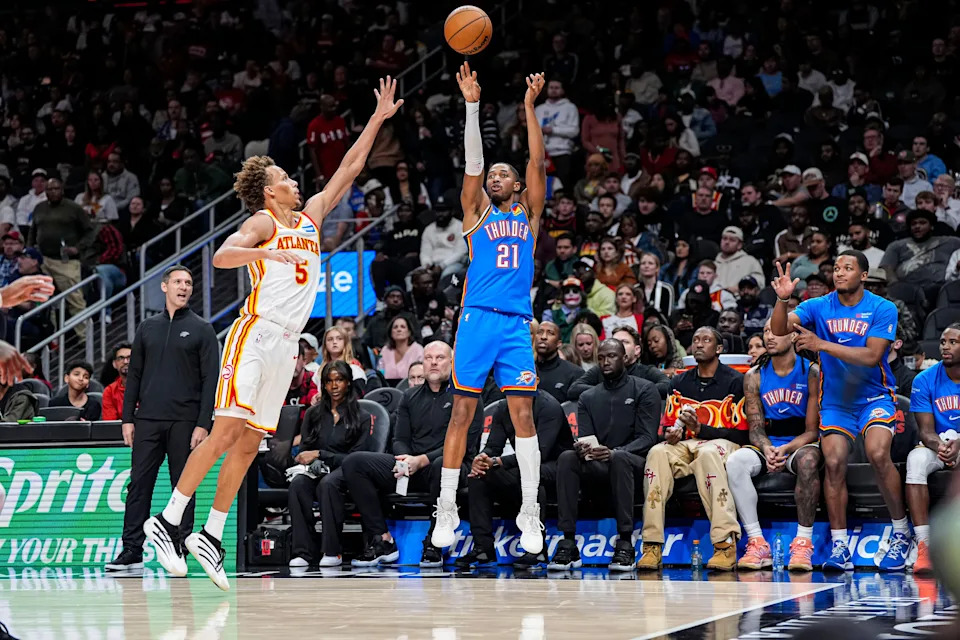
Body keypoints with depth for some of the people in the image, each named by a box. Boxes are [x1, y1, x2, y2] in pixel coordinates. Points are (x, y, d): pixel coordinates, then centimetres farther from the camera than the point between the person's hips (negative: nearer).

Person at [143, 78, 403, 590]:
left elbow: (350, 169, 24)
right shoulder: (264, 222, -1)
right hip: (256, 333, -7)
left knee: (249, 443, 4)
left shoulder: (310, 217, 20)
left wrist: (378, 119, 22)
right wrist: (264, 253, -34)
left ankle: (210, 537, 7)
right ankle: (167, 521, -14)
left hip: (286, 344, 7)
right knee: (226, 432, -16)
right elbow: (221, 256, -17)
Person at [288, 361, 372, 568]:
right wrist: (307, 461, -12)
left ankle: (332, 551, -37)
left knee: (328, 484, -39)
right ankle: (302, 551, -37)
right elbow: (303, 448, 13)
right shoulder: (314, 414, 16)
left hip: (344, 473, -3)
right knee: (298, 484, -33)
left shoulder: (361, 418, 6)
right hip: (315, 472, 3)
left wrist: (320, 455, -10)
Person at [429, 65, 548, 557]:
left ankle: (529, 514, -1)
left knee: (523, 414, -3)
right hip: (477, 318, -1)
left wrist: (529, 108, 2)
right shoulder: (477, 213, 12)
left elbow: (537, 162, 6)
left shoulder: (528, 213, 16)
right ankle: (446, 511, 3)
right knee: (462, 413, -2)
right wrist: (473, 105, -8)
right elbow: (472, 162, 0)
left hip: (517, 323, 1)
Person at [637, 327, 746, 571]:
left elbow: (741, 434, -4)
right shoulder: (680, 382, 18)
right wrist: (670, 434, -6)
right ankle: (652, 547, -36)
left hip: (721, 444, -4)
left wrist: (700, 429, -15)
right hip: (685, 446, 4)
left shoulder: (735, 381, 2)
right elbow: (668, 425, 19)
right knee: (657, 453, -29)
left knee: (708, 453, -40)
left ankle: (726, 544, -46)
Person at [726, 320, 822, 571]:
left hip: (801, 445, -3)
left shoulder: (812, 373, -5)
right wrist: (767, 450, -21)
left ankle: (803, 542, -33)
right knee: (736, 461, -28)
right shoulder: (755, 376, 5)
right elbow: (756, 427, 2)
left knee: (808, 459, -39)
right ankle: (757, 544, -27)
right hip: (767, 446, 3)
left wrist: (787, 449, -25)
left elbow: (813, 430, -7)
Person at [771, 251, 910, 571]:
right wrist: (782, 299, -33)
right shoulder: (818, 307, -2)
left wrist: (822, 344, -27)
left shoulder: (883, 309, -10)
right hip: (835, 399, 3)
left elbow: (871, 356, -20)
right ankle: (839, 547, -7)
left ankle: (901, 532, -6)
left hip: (874, 397, -3)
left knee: (878, 454, -24)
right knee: (834, 462, -14)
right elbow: (780, 329, -13)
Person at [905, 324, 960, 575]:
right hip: (939, 445, 1)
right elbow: (926, 430, -8)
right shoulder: (925, 380, -4)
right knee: (916, 460, -33)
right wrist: (939, 446, -31)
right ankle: (923, 547, -37)